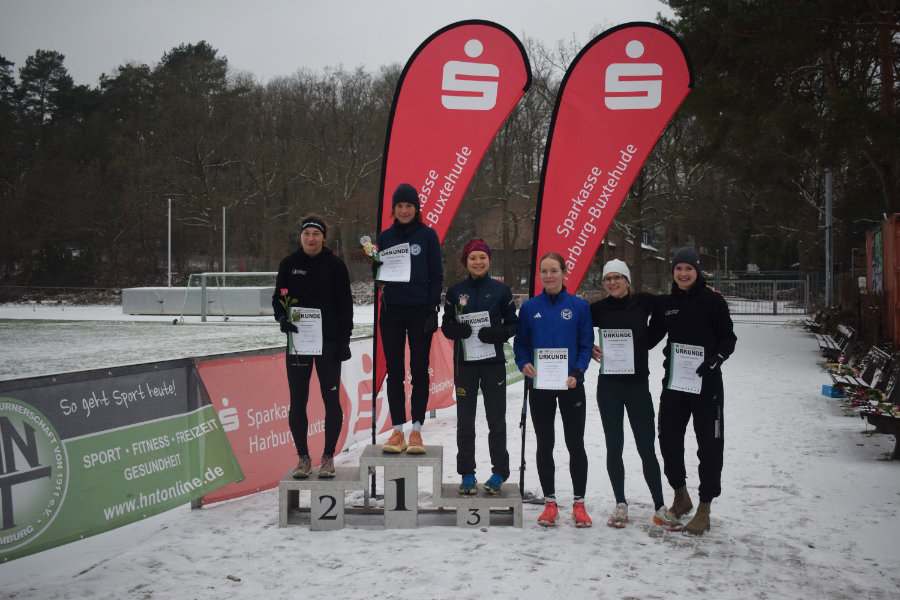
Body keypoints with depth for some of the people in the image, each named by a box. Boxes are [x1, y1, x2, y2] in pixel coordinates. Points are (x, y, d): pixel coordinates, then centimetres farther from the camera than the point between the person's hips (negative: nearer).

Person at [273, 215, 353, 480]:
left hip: (329, 341, -2)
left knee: (331, 399, 1)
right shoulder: (289, 264, 6)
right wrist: (283, 317, -12)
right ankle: (303, 458, 16)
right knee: (298, 402, 4)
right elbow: (278, 297, 9)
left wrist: (344, 340, -4)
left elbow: (345, 305, 1)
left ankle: (328, 457, 14)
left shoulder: (335, 265, 0)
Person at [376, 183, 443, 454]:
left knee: (419, 371, 1)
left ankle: (416, 432, 7)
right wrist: (378, 269, -11)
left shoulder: (428, 235, 1)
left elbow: (436, 275, 1)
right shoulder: (385, 237, 9)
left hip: (420, 310, -2)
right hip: (391, 311, 3)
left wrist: (433, 309, -7)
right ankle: (397, 432, 9)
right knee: (395, 371, 3)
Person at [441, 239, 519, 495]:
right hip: (464, 362, 1)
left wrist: (499, 333, -13)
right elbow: (446, 325, 10)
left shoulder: (501, 290, 3)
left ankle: (500, 472, 16)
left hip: (493, 362, -1)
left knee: (496, 420, 4)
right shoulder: (455, 291, 6)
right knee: (465, 421, 6)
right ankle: (467, 474, 16)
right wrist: (455, 330, -12)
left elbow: (514, 323, 6)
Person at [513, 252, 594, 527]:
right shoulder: (529, 307, 4)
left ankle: (579, 503, 18)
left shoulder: (580, 306, -1)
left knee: (575, 444, 5)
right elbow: (520, 343, 8)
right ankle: (550, 503, 20)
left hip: (570, 384, -1)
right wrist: (524, 364, -12)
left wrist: (576, 373, -15)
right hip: (540, 385, 2)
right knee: (544, 445, 8)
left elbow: (586, 344, 0)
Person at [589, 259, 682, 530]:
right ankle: (620, 505, 18)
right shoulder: (598, 309, 1)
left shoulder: (643, 302, -1)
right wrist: (588, 348, -3)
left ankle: (660, 507, 11)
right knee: (614, 447, 6)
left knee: (647, 448, 0)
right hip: (608, 386, 1)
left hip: (638, 385, -1)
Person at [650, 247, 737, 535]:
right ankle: (681, 496, 30)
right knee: (668, 439, 9)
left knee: (709, 444, 0)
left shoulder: (712, 300, -3)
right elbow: (651, 336, 18)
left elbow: (728, 337, -1)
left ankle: (704, 509, 11)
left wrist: (715, 359, -18)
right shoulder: (665, 303, 9)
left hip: (706, 382, -4)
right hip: (674, 382, 4)